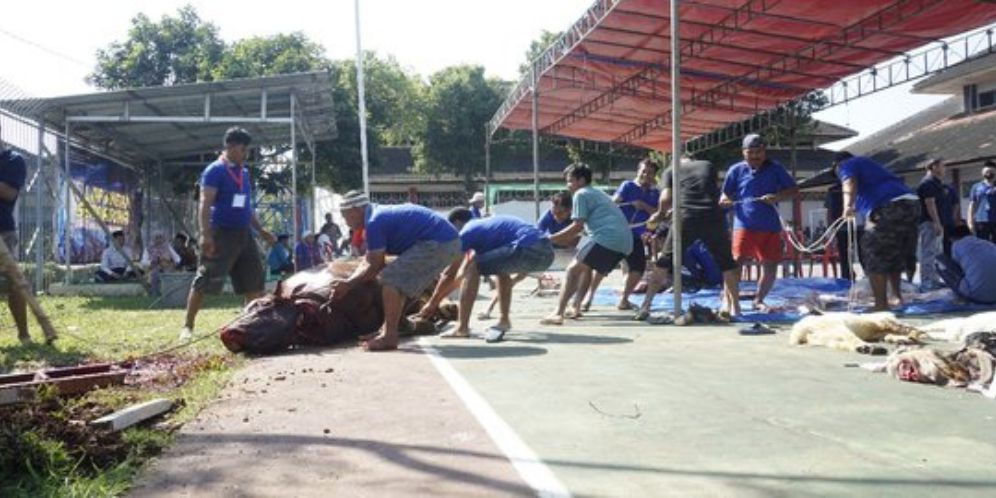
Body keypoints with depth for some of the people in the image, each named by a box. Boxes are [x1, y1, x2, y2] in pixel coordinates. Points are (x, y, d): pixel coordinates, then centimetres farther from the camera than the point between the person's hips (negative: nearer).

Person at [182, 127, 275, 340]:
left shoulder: (244, 172, 16)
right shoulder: (215, 170, -7)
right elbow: (205, 204, -15)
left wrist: (260, 230, 18)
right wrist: (205, 234, -24)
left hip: (244, 234, 7)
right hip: (222, 234, -7)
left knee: (254, 281, 8)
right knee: (205, 280, -5)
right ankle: (188, 326, 3)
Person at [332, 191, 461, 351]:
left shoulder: (374, 222, -13)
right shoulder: (379, 214, 18)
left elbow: (375, 267, -8)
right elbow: (368, 261, 20)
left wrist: (349, 284, 5)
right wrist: (346, 283, 12)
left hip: (439, 244, -10)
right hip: (447, 241, 10)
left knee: (391, 278, -9)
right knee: (400, 280, 19)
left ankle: (390, 337, -8)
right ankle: (388, 331, 23)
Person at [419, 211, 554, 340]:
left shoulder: (467, 231, 9)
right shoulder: (485, 225, 34)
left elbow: (450, 274, 11)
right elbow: (462, 271, 39)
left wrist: (432, 303, 23)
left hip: (528, 250, -9)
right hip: (546, 252, 9)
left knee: (473, 267, -1)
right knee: (501, 265, 33)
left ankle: (462, 328, -1)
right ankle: (504, 320, 23)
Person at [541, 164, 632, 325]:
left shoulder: (581, 194, 3)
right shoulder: (598, 193, 31)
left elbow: (577, 227, -5)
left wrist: (551, 239, 0)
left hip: (607, 238, -9)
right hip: (625, 242, 9)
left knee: (573, 269, -10)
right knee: (586, 267, 26)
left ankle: (558, 314, -21)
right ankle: (576, 308, 24)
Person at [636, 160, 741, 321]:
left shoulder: (671, 171, 16)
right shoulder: (709, 166, 24)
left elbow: (666, 198, 1)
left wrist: (661, 214, 21)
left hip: (686, 218, -1)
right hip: (713, 218, 1)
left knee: (664, 262, 10)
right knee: (727, 263, 18)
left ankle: (645, 306, 6)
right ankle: (734, 306, 18)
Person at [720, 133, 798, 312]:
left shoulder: (775, 169, 8)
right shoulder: (736, 170, 6)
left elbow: (794, 190, 8)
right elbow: (727, 194, 10)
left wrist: (777, 197, -12)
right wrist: (723, 201, -15)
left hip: (770, 227, 2)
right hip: (744, 225, -2)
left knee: (770, 267, 6)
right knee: (736, 261, -14)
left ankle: (758, 300, 26)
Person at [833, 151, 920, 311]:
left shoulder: (846, 165, 12)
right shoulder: (867, 163, 37)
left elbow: (850, 184, -12)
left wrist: (848, 206, -24)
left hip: (889, 207, -9)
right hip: (910, 202, 9)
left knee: (875, 255, -4)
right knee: (894, 255, 22)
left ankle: (882, 305, -8)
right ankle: (897, 296, 32)